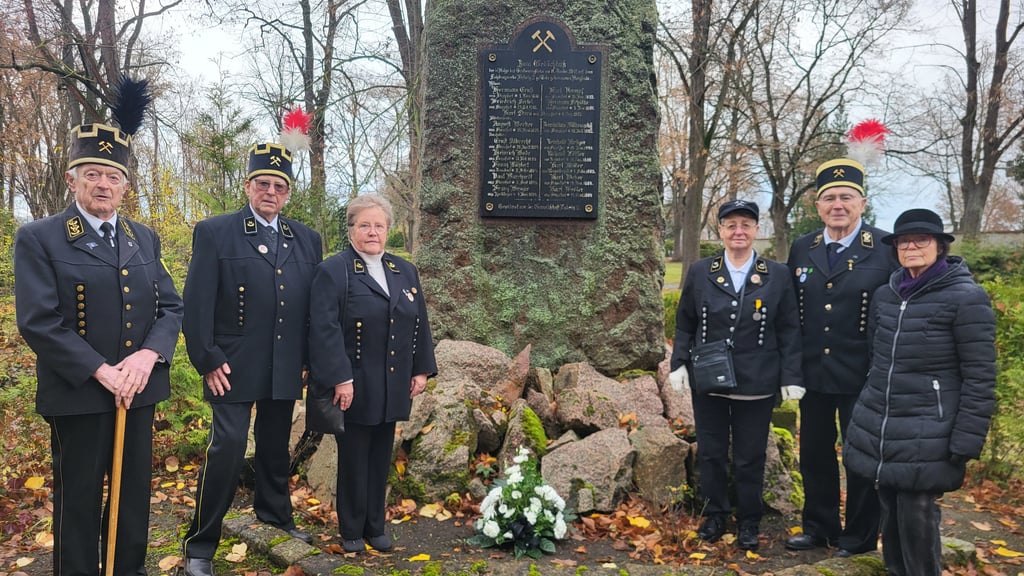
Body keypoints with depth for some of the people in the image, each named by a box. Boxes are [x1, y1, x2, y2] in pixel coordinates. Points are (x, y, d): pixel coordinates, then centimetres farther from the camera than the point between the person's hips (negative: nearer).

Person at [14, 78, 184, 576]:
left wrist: (149, 355, -13)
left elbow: (171, 307, 5)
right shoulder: (39, 239, -6)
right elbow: (38, 322, -14)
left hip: (139, 391, 5)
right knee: (78, 501, 9)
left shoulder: (144, 239, 9)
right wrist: (101, 371, -19)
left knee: (135, 493, 16)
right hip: (77, 395, -5)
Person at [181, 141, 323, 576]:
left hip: (286, 371, 4)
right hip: (233, 368, -4)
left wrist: (310, 360, 8)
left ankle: (275, 515, 38)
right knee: (228, 447, -8)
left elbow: (315, 307, 11)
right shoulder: (214, 233, -4)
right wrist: (207, 361, -11)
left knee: (276, 446, 17)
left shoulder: (307, 240, 8)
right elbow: (197, 305, -7)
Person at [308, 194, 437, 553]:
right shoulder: (334, 271, -8)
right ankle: (351, 531, 23)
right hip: (354, 386, -5)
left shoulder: (405, 272, 10)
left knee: (381, 459, 15)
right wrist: (340, 379, -21)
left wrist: (422, 370, 8)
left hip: (392, 387, 5)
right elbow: (325, 329, -16)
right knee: (354, 460, 8)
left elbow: (420, 324, 13)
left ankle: (375, 527, 29)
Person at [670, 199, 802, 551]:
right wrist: (679, 365, -2)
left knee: (750, 459, 9)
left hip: (756, 385, -1)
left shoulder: (778, 276, -1)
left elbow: (789, 331, 1)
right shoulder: (700, 272, 2)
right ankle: (714, 515, 29)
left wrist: (791, 377, -5)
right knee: (710, 453, 12)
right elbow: (684, 325, 7)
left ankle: (749, 522, 27)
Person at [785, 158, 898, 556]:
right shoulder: (801, 249, 4)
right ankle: (819, 528, 33)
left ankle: (860, 539, 27)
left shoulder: (887, 249, -9)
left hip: (862, 377, -4)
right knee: (814, 454, 15)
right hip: (813, 374, 4)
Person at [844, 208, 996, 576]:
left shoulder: (966, 298, -10)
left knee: (916, 518, -1)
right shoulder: (885, 295, 7)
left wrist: (965, 443, -14)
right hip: (877, 429, 5)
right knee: (890, 514, 14)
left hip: (926, 438, -5)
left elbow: (980, 378, -11)